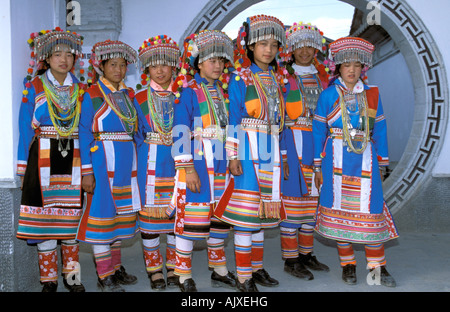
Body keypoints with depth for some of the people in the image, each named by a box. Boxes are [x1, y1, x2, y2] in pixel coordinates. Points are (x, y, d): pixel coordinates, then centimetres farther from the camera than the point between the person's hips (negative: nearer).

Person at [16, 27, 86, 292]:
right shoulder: (34, 87, 3)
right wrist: (23, 168, -4)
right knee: (45, 215, 0)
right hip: (43, 158, -2)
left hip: (73, 159, 2)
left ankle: (72, 274, 17)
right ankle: (49, 278, 11)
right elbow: (26, 128, 1)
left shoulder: (80, 89, 9)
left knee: (72, 215, 6)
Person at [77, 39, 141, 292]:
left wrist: (138, 163, 10)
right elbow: (85, 134, -7)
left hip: (127, 161, 6)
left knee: (121, 212, 11)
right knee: (102, 212, -2)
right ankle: (104, 276, 7)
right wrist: (87, 171, -13)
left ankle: (116, 267, 24)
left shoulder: (129, 95, 12)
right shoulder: (93, 95, -4)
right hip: (103, 159, -6)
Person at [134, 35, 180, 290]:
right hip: (150, 163, -1)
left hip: (177, 163, 1)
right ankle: (154, 268, 15)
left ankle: (174, 267, 19)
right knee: (150, 212, 1)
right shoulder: (139, 99, 5)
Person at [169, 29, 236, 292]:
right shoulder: (189, 92, -4)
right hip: (197, 164, -6)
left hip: (221, 165, 6)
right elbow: (180, 131, -11)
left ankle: (220, 270, 26)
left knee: (220, 218, 12)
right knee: (192, 219, -3)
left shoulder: (223, 92, 15)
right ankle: (184, 275, 10)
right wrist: (188, 168, -17)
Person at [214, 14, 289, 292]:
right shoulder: (240, 78, -4)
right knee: (246, 213, -4)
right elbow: (232, 120, -8)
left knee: (262, 211, 12)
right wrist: (233, 157, -14)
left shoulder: (277, 79, 14)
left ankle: (257, 267, 24)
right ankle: (244, 276, 4)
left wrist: (282, 155, 16)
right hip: (248, 152, -6)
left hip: (270, 154, 6)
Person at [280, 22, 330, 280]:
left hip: (318, 143, 6)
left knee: (313, 197, 9)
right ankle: (290, 259, 4)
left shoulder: (322, 77, 15)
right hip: (292, 142, -6)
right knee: (292, 197, -6)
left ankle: (306, 254, 20)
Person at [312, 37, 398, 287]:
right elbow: (318, 131, 2)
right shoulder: (328, 95, 3)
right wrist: (318, 166, -1)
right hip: (337, 160, -1)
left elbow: (380, 131, 12)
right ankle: (348, 264, 16)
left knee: (371, 209, -1)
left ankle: (377, 266, 12)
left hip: (365, 159, 2)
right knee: (340, 209, 2)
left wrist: (381, 164, 9)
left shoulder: (372, 94, 10)